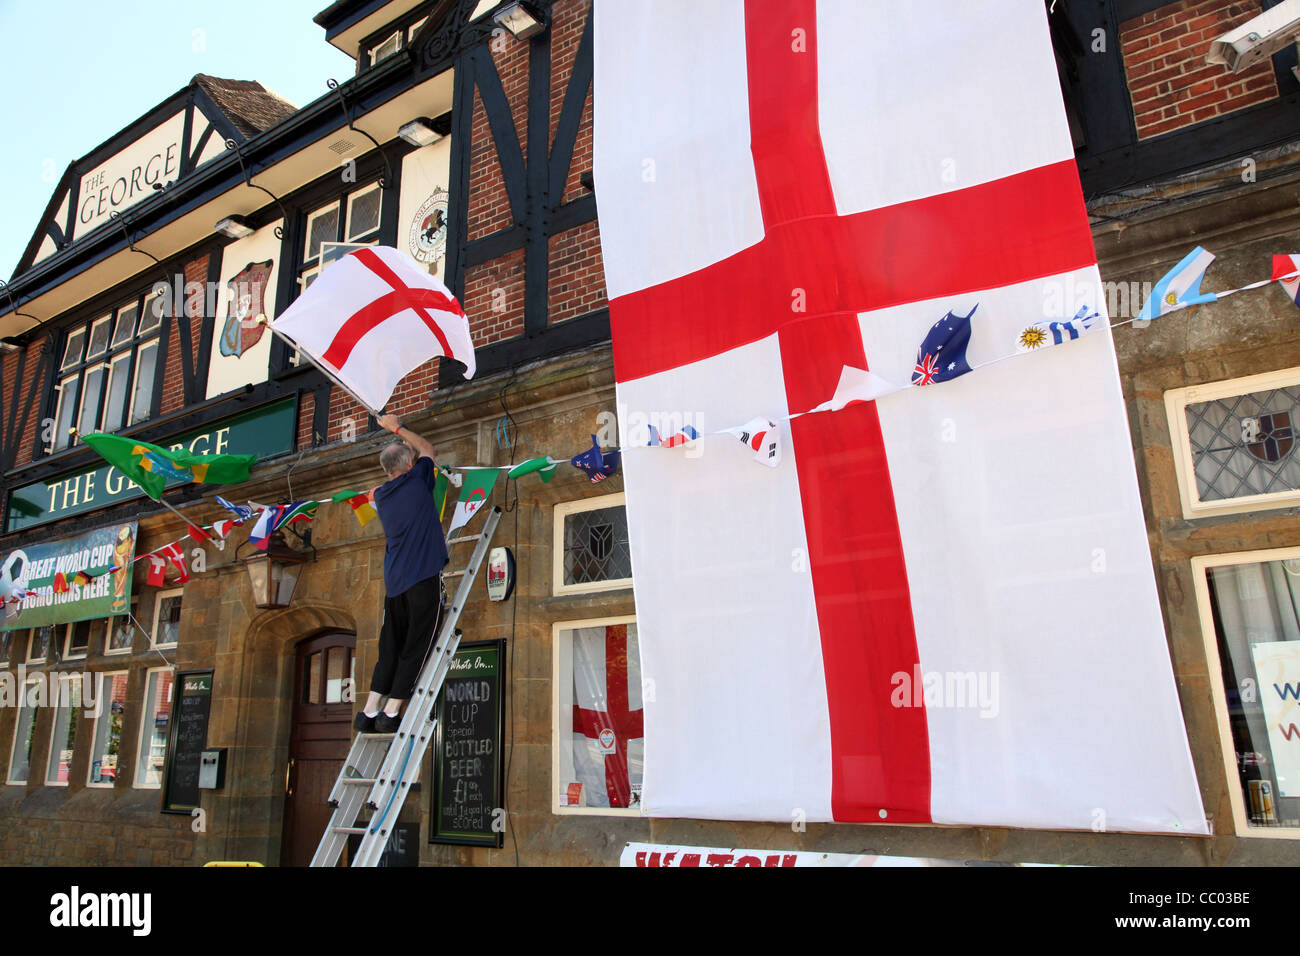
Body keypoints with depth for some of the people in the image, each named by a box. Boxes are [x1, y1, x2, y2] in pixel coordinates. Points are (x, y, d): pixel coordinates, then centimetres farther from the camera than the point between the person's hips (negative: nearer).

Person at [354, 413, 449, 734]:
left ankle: (369, 711, 12)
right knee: (415, 647, -1)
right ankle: (390, 713, -1)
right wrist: (396, 428, 29)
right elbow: (427, 448, 17)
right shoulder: (417, 480, -2)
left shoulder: (381, 495, 12)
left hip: (394, 582, 6)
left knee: (390, 648, 13)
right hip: (424, 576, -6)